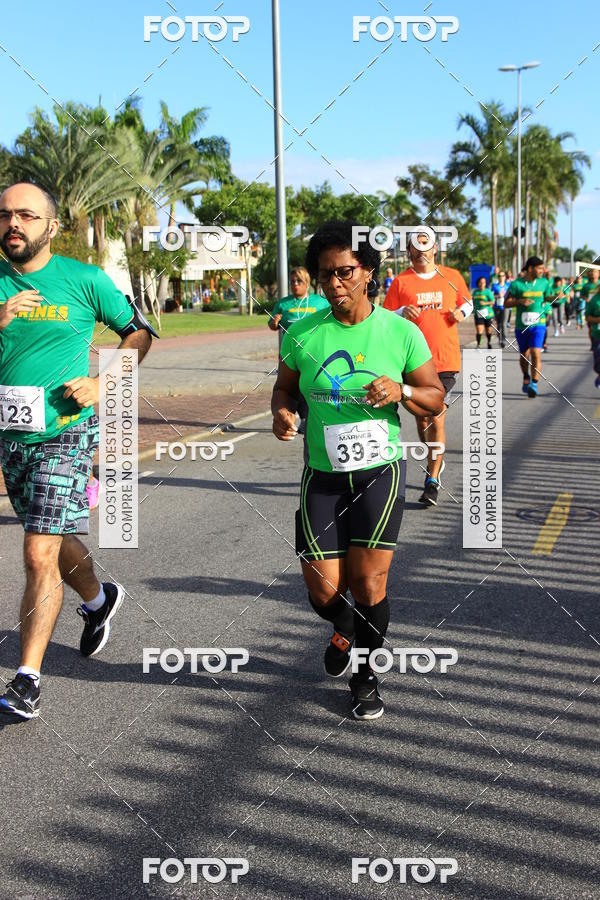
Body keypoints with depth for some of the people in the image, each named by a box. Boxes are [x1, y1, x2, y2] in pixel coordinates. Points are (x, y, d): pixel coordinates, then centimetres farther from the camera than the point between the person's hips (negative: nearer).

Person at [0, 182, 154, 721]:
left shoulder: (85, 279, -6)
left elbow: (138, 331, 6)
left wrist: (103, 384, -7)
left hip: (65, 433, -5)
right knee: (54, 542, 22)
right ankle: (99, 599, 52)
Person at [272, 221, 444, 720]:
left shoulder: (401, 332, -5)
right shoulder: (302, 334, -2)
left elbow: (435, 397, 3)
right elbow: (285, 387, 13)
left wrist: (400, 391, -17)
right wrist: (282, 412, -10)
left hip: (380, 471, -1)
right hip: (323, 475, 1)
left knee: (368, 582, -5)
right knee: (324, 589, -2)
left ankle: (365, 675, 21)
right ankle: (344, 629, 36)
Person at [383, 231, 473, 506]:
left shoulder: (452, 277, 6)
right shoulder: (401, 281, 2)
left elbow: (467, 302, 23)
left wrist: (462, 311, 1)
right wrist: (403, 312, -16)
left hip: (446, 361, -1)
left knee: (436, 419, -10)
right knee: (422, 419, 11)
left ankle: (432, 481, -3)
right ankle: (434, 461, 38)